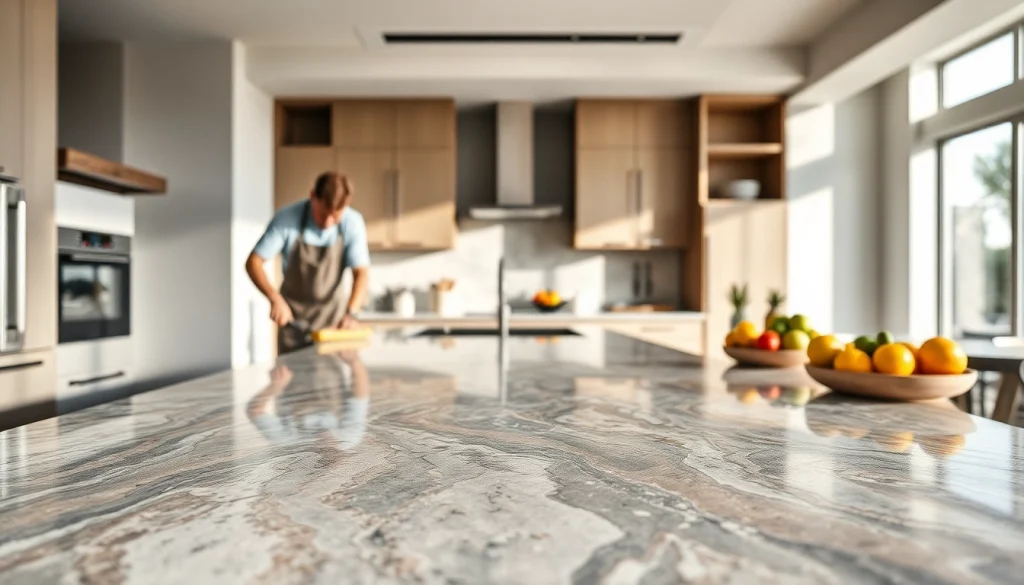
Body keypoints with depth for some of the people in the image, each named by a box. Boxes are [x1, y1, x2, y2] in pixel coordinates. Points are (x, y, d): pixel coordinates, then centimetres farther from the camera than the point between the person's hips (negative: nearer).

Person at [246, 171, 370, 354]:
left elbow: (361, 273, -18)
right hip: (292, 313, -1)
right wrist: (275, 299, -31)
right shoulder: (286, 219, -20)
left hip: (332, 311, 1)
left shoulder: (353, 223, -17)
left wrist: (351, 313, -33)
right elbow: (253, 262, -16)